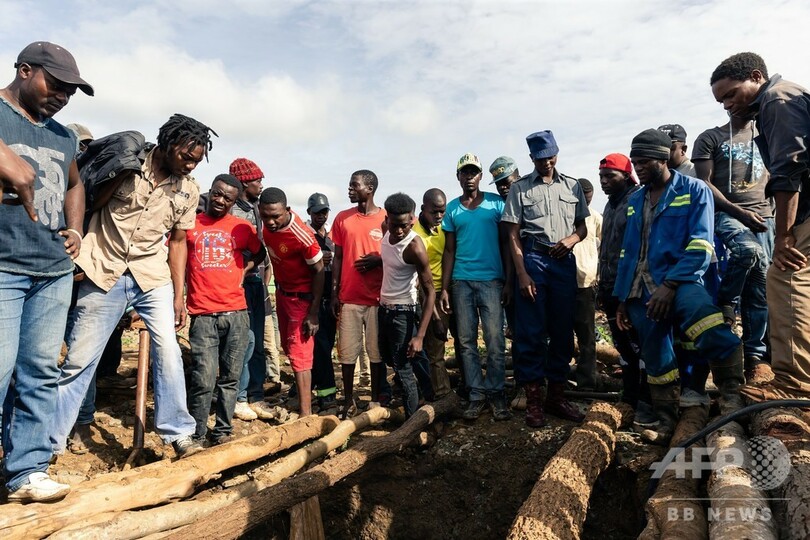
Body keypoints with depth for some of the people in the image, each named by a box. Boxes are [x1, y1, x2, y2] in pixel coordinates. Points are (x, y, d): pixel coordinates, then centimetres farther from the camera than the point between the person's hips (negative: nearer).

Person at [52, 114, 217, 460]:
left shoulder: (188, 191, 4)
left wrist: (179, 295, 7)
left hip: (152, 277, 2)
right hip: (104, 274, -2)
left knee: (168, 349, -10)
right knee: (78, 360, 3)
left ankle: (179, 433, 0)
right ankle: (50, 442, 19)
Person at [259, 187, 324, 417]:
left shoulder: (301, 235, -30)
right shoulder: (268, 227, -9)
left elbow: (319, 271, -21)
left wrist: (313, 313, -20)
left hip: (301, 296, -8)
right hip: (281, 292, 8)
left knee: (299, 354, -8)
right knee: (288, 347, 19)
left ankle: (306, 413, -2)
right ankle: (303, 392, 38)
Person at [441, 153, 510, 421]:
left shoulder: (496, 203, 6)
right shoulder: (452, 209, 11)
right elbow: (449, 251, 11)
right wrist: (444, 288, 5)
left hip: (491, 280, -2)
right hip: (462, 281, 2)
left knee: (495, 340, -3)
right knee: (466, 341, 4)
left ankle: (496, 393, 10)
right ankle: (476, 394, 13)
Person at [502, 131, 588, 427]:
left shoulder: (572, 186, 13)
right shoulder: (520, 188, 4)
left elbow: (582, 225, 17)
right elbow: (513, 235, 0)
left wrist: (571, 239, -7)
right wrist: (522, 274, -9)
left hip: (564, 261, 3)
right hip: (532, 260, -3)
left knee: (563, 331, 7)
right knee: (531, 333, -2)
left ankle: (556, 394, 19)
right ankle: (533, 399, 8)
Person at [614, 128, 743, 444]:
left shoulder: (694, 190, 1)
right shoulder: (635, 201, 18)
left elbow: (701, 246, -9)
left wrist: (669, 285, -19)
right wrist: (622, 298, 18)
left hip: (680, 282, -5)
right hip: (642, 292, 5)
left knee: (714, 333, -34)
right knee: (656, 359, 8)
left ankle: (732, 396, -13)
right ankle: (667, 421, 23)